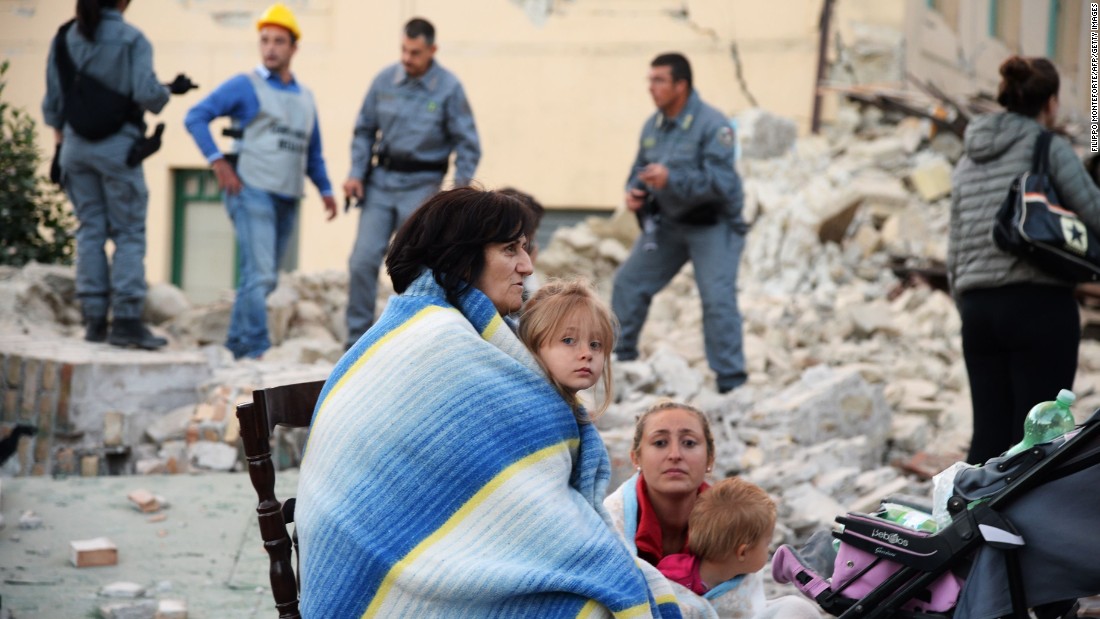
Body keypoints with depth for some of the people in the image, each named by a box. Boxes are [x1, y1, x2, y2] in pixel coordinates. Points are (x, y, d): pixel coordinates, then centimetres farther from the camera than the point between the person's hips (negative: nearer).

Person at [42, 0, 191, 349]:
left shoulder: (64, 39, 5)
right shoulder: (132, 39, -8)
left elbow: (53, 101, 8)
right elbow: (146, 94, -16)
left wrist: (59, 140, 21)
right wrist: (167, 93, 5)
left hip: (76, 146, 4)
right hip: (118, 145, -4)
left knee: (90, 229, 8)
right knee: (129, 232, 1)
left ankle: (94, 319, 4)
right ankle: (126, 318, -7)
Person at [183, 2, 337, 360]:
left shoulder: (305, 98, 18)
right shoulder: (245, 86, 0)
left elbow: (313, 152, 25)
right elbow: (196, 117, -5)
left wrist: (325, 189, 12)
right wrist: (217, 161, -13)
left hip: (287, 199, 6)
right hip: (252, 191, -6)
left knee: (265, 279, 9)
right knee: (259, 274, -14)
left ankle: (235, 347, 19)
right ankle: (257, 350, -14)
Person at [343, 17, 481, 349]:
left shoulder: (449, 88, -7)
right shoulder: (385, 80, 1)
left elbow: (467, 144, -3)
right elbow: (364, 130, 11)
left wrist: (460, 191, -12)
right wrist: (356, 172, 1)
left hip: (421, 184, -3)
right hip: (380, 180, 3)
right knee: (363, 260, -4)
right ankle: (357, 338, 6)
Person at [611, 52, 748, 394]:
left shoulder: (712, 125, -21)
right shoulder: (653, 125, 1)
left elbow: (719, 182, -28)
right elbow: (640, 170, 14)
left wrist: (671, 179, -37)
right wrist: (634, 192, -9)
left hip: (713, 224, -7)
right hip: (667, 222, 7)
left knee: (718, 298, -17)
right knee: (628, 283, 8)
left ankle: (731, 381, -10)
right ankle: (620, 356, 24)